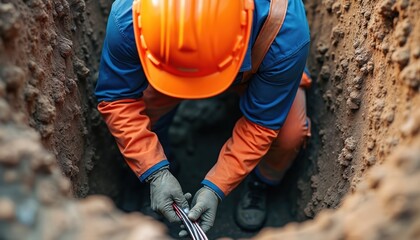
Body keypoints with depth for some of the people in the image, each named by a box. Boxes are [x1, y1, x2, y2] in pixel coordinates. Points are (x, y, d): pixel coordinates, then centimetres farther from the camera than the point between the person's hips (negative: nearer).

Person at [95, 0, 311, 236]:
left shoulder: (286, 34, -43)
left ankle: (260, 185, 12)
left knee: (290, 133, -26)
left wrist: (216, 187, -32)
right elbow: (117, 98, -26)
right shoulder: (126, 19, -40)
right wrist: (156, 173, -33)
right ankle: (162, 162, 14)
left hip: (258, 71, -1)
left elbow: (261, 123, -29)